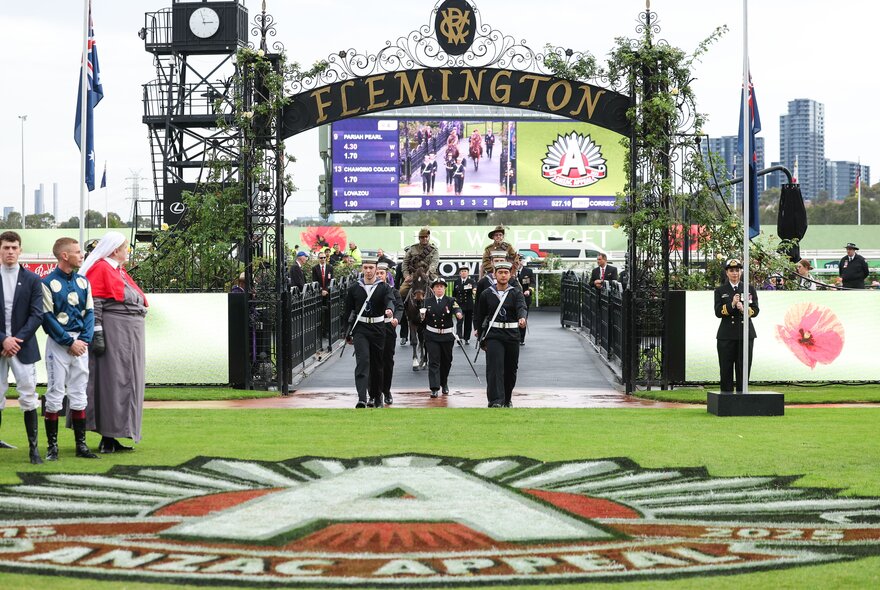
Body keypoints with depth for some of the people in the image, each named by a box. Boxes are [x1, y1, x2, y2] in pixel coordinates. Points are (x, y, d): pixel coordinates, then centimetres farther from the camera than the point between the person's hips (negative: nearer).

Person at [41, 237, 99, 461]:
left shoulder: (82, 281, 10)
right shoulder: (48, 283, -8)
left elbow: (90, 313, 9)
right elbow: (48, 318, -11)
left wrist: (84, 340, -5)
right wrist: (69, 342, -13)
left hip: (80, 343, 5)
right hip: (58, 342, -5)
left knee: (79, 395, 8)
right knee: (55, 394, -3)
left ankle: (81, 444, 12)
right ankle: (52, 445, 2)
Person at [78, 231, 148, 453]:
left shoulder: (120, 272, 19)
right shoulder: (101, 270, -10)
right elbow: (94, 304, -17)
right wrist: (97, 335, -23)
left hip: (129, 336, 10)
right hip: (113, 333, -10)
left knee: (123, 383, 10)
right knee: (112, 382, -8)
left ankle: (111, 437, 14)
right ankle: (107, 439, -6)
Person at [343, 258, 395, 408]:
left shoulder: (384, 287, 2)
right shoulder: (354, 289, 5)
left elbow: (390, 300, -17)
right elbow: (348, 311, 11)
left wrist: (389, 310, -41)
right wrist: (348, 333, 10)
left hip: (378, 329, 1)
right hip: (360, 328, -1)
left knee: (377, 363, 9)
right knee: (362, 361, -15)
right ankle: (362, 399, -24)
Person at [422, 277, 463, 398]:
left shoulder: (450, 301, 0)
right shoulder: (427, 301, 4)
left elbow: (457, 309, -19)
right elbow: (423, 319, 6)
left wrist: (458, 314, -43)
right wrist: (422, 315, -18)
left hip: (447, 336, 1)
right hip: (432, 336, -1)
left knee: (446, 361, 11)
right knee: (433, 361, -8)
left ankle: (444, 384, 34)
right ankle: (434, 388, -12)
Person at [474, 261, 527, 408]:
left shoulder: (516, 294, 2)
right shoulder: (487, 294, 4)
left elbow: (522, 307, -18)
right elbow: (479, 315, 12)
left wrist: (522, 318, -42)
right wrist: (481, 338, 13)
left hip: (512, 336, 1)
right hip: (493, 335, -1)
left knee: (511, 369, 10)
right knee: (495, 367, -16)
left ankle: (507, 399, 30)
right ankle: (496, 401, -23)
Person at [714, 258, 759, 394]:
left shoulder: (750, 289, 11)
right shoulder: (720, 291, 8)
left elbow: (755, 310, 2)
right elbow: (718, 312, -4)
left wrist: (744, 309, -18)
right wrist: (731, 305, -19)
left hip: (746, 333, 1)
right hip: (726, 335, -1)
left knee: (744, 366, 1)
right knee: (726, 367, -1)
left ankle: (742, 393, 6)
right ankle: (726, 393, 4)